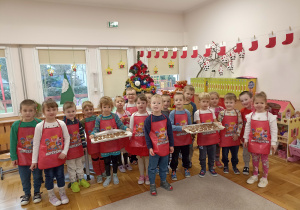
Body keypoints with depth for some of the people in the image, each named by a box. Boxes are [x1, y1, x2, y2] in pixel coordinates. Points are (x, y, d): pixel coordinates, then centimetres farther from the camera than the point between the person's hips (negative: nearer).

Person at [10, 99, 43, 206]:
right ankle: (27, 194, 39)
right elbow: (13, 143, 0)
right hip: (22, 158, 1)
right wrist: (13, 157, 0)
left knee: (37, 176, 14)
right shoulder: (16, 125, -8)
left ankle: (37, 192, 37)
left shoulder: (39, 123, -13)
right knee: (24, 178, 17)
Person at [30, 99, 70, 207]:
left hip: (59, 157, 1)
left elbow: (67, 138, 1)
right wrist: (34, 160, -1)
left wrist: (64, 152, -8)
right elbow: (36, 144, -4)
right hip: (46, 158, -1)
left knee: (60, 175, 14)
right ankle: (51, 196, 34)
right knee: (49, 177, 13)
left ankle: (62, 194, 35)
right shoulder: (39, 126, -10)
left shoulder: (61, 124, -7)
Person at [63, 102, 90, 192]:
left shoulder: (78, 122, 0)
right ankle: (73, 182, 26)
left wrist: (84, 145, 9)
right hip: (69, 150, -4)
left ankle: (81, 179, 35)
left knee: (79, 165, 19)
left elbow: (82, 134, 7)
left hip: (78, 148, 4)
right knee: (71, 167, 10)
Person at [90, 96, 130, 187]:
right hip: (104, 144, 0)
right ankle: (108, 177, 33)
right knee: (106, 161, 14)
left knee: (115, 159, 15)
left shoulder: (115, 116, -5)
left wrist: (126, 128, -24)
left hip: (115, 143, 0)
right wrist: (93, 134, -24)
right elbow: (96, 129, -6)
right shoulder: (99, 118, -5)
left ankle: (115, 175, 37)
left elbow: (121, 126, -5)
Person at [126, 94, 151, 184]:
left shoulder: (149, 115, -8)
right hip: (137, 140, 2)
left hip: (147, 140, -2)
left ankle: (147, 176, 27)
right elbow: (131, 129, 6)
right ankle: (141, 176, 30)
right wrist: (129, 140, 5)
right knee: (139, 158, 13)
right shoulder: (133, 116, -1)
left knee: (147, 158, 8)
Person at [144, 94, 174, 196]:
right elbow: (147, 134, -8)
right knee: (152, 167, 9)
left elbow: (170, 132, 4)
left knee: (164, 166, 20)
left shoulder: (166, 118, -3)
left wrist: (171, 145, 6)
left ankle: (163, 181, 40)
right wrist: (149, 147, -10)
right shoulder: (148, 119, -12)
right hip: (154, 148, -3)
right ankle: (152, 185, 26)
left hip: (165, 147, 4)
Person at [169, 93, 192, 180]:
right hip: (176, 139, -3)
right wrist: (181, 128, -27)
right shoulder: (172, 113, -12)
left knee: (186, 155, 19)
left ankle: (186, 168, 41)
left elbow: (190, 125, 7)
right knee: (175, 157, 10)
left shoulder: (187, 112, -3)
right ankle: (173, 171, 30)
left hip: (186, 139, 3)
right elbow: (170, 126, -17)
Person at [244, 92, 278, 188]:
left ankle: (264, 178, 26)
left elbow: (274, 130, -8)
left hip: (265, 142, -3)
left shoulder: (270, 116, -10)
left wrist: (273, 143, -9)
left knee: (264, 160, 9)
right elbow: (247, 128, 5)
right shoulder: (251, 115, -3)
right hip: (253, 142, 3)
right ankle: (255, 175, 31)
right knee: (255, 159, 14)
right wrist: (246, 139, 6)